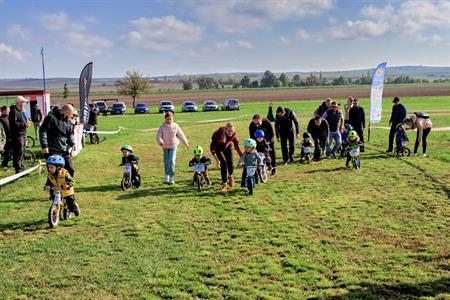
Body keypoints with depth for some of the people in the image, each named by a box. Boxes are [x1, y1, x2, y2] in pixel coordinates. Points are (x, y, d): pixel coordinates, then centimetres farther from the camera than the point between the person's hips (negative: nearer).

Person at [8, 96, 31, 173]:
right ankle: (18, 171, -4)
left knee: (21, 153, 15)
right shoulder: (14, 111, -12)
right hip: (17, 135, -10)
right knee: (18, 154, -8)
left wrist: (27, 122, 17)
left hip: (23, 134, 10)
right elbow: (14, 124, -21)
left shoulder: (21, 111, 20)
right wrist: (24, 124, -21)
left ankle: (21, 169, 23)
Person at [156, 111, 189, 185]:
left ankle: (171, 178, -7)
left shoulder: (175, 126, -2)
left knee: (172, 161, -13)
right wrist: (160, 141, -31)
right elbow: (159, 136, -10)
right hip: (165, 146, 1)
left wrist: (186, 143, 10)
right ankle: (167, 176, 24)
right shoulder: (162, 127, -3)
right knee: (166, 162, 9)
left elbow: (181, 135, 6)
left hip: (173, 146, -1)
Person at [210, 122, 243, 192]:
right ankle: (224, 184, -12)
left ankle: (230, 177, 23)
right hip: (218, 149, -2)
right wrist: (217, 160, -31)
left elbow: (237, 148, -14)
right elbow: (212, 148, -29)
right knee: (223, 162, -22)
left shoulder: (234, 136, -27)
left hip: (227, 148, 3)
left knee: (230, 163, -13)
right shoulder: (219, 134, -36)